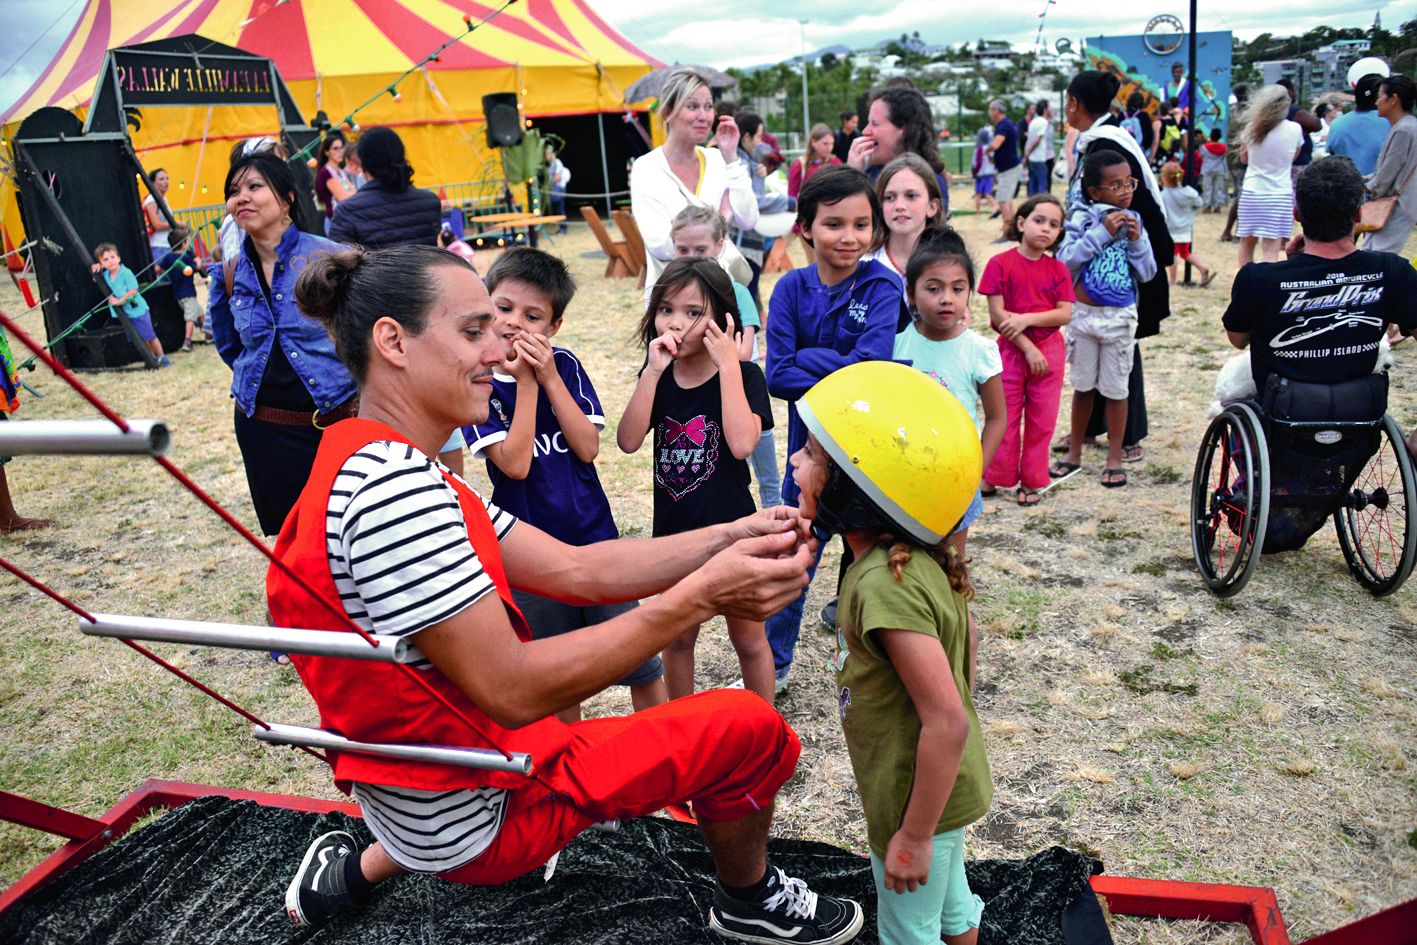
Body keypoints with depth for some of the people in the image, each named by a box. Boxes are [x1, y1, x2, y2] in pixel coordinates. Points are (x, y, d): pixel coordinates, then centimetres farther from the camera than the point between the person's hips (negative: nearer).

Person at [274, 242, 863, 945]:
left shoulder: (374, 468, 3)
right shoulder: (394, 487, -29)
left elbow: (573, 570, -2)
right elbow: (513, 690, -30)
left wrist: (731, 537, -12)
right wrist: (701, 596, -28)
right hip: (480, 822, -9)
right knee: (750, 730, -4)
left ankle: (361, 868, 41)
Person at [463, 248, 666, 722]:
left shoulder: (564, 366, -1)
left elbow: (588, 447, -9)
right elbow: (515, 464, -18)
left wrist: (550, 378, -15)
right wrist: (526, 383, -19)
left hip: (594, 536, 2)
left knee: (642, 665, 8)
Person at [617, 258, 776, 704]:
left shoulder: (743, 375, -11)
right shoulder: (659, 377, 0)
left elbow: (741, 444, -29)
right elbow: (628, 441, -15)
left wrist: (729, 364, -26)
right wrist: (652, 371, -22)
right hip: (673, 531, 4)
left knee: (748, 639, 13)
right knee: (677, 637, 19)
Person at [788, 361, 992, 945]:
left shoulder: (883, 585, -33)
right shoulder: (912, 562, -6)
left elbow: (948, 722, -33)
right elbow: (962, 648, 9)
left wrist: (913, 836, -23)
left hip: (919, 800, -8)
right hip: (948, 787, 8)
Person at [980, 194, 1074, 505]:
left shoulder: (1058, 269, 2)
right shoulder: (1000, 263, -8)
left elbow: (1065, 314, -6)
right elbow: (997, 313, -13)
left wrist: (1027, 319, -20)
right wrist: (1028, 347, -15)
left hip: (1049, 351, 2)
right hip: (1011, 350, -2)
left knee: (1041, 420, 8)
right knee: (1005, 417, 8)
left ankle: (1033, 480, 20)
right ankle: (994, 476, 21)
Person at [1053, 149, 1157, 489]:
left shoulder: (1133, 221, 2)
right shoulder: (1083, 217, -6)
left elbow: (1147, 273, 2)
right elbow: (1065, 260, -18)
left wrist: (1136, 240, -13)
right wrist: (1101, 233, -20)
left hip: (1120, 317, 1)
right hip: (1084, 313, -1)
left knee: (1115, 389, 7)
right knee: (1083, 386, 12)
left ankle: (1114, 458, 18)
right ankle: (1074, 452, 26)